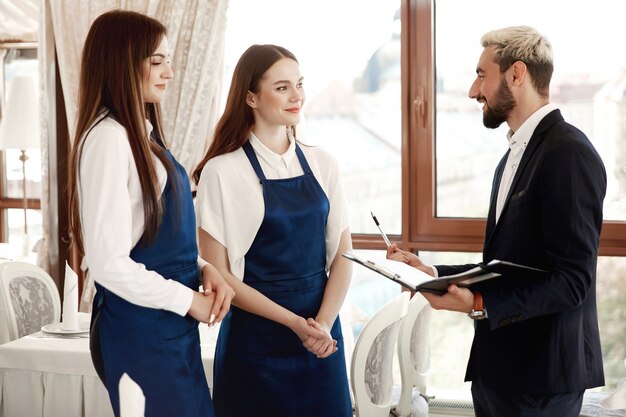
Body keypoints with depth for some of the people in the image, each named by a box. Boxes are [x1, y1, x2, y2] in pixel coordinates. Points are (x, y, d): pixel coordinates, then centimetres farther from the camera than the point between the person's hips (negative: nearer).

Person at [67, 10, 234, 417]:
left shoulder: (143, 135, 12)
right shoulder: (108, 138, -17)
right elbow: (109, 262, -21)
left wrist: (205, 269, 3)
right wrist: (188, 300, -13)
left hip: (174, 326, 9)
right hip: (140, 329, -9)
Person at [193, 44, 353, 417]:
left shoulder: (322, 164, 4)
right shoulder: (222, 172, -9)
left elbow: (342, 254, 4)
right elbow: (218, 273, -10)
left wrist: (323, 322, -11)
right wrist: (294, 322, -14)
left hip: (322, 337, 4)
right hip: (258, 340, -4)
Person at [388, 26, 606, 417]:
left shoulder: (569, 153, -16)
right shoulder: (517, 154, 14)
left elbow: (571, 281, -21)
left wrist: (480, 304, -26)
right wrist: (435, 273, 7)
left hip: (541, 375, -8)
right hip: (499, 366, 9)